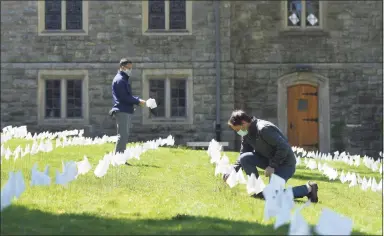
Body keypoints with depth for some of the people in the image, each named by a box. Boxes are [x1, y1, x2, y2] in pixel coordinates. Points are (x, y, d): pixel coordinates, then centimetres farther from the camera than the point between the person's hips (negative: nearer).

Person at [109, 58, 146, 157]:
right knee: (122, 136, -11)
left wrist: (138, 100, 5)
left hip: (127, 111, 10)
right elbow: (124, 97, -18)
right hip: (122, 111, -10)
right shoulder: (119, 80, -11)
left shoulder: (124, 79, 20)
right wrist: (138, 102, -14)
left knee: (124, 136, 12)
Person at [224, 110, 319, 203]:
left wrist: (272, 166, -23)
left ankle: (308, 189, -2)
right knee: (245, 158, -11)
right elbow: (243, 154, 9)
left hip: (285, 163, -8)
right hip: (269, 159, 9)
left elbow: (283, 147, -28)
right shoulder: (246, 134, 2)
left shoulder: (264, 129, -26)